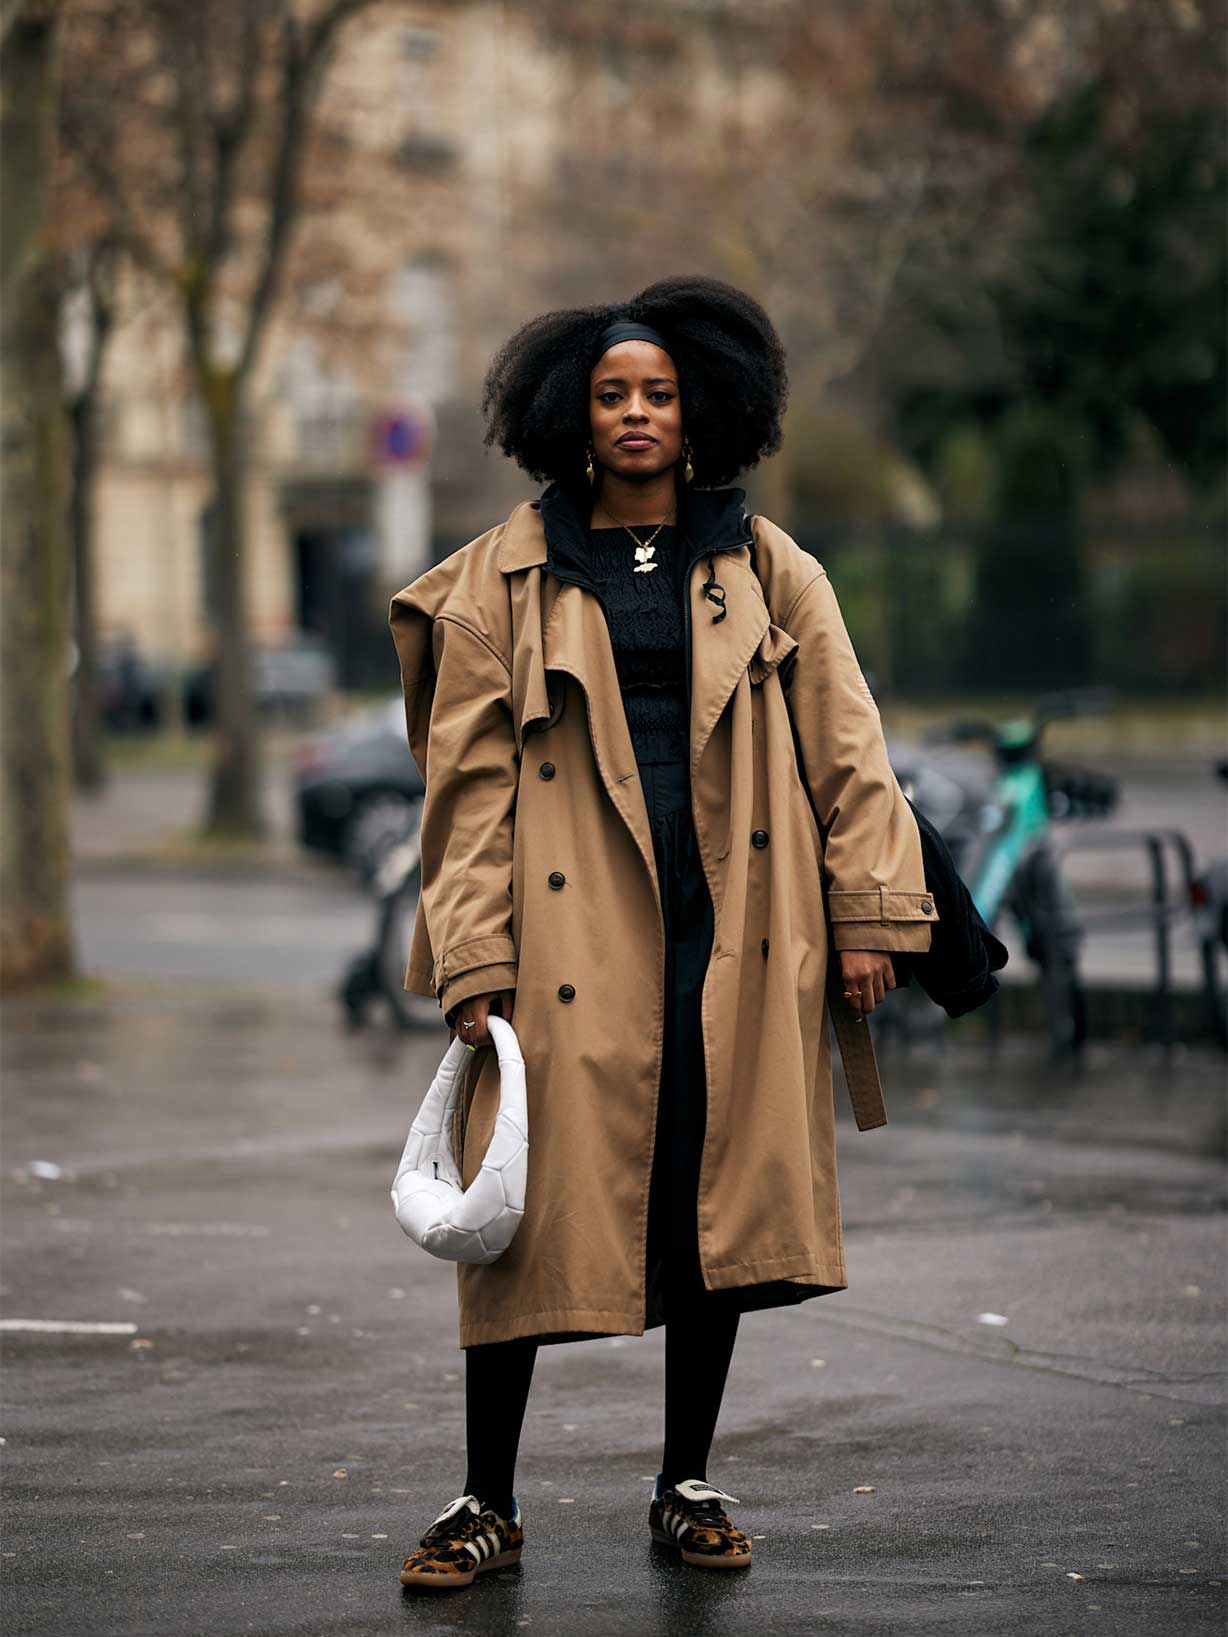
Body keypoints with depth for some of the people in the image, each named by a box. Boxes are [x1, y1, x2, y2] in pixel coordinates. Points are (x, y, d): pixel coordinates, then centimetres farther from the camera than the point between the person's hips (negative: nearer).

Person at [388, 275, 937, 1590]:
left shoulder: (764, 569, 10)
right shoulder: (509, 578, 6)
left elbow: (845, 747, 9)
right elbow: (472, 777, 3)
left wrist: (868, 913, 1)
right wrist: (474, 956, -4)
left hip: (730, 932, 2)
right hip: (573, 933, -2)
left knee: (717, 1203, 5)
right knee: (534, 1210, -3)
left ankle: (687, 1487, 20)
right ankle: (486, 1504, 8)